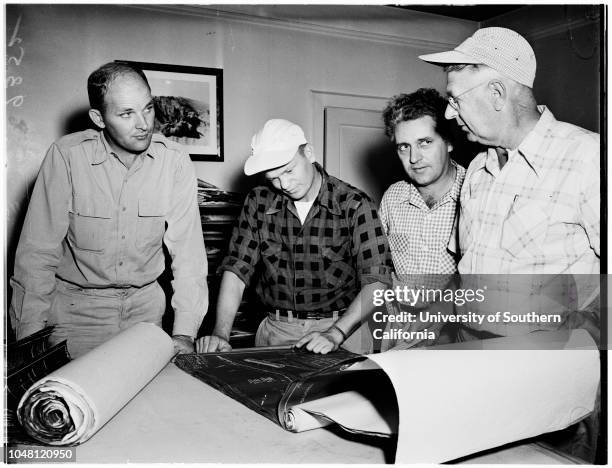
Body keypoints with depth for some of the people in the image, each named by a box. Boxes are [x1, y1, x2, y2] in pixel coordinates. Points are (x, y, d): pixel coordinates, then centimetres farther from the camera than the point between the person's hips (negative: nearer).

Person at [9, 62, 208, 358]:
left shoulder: (175, 162, -10)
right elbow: (38, 251, -12)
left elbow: (187, 250, -10)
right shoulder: (66, 155, -15)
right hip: (76, 305, -2)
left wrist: (184, 333, -17)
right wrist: (30, 339, -15)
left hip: (145, 303, 2)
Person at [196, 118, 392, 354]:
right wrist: (220, 334, -12)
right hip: (276, 330, 3)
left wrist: (334, 335, -23)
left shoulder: (355, 205, -7)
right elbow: (237, 269, 1)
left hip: (342, 327, -2)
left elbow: (375, 283, -12)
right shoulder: (258, 202, 3)